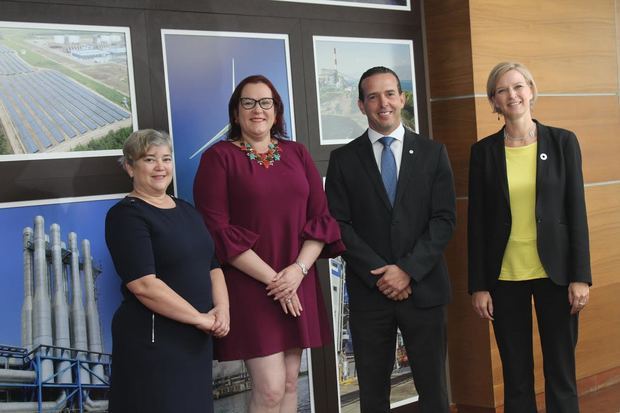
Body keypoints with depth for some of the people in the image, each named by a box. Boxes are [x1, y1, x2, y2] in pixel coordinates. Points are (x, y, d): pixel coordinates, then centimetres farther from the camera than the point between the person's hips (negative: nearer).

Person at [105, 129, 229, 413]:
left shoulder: (186, 210, 14)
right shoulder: (126, 215, -10)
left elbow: (212, 266, 14)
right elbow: (144, 285, -19)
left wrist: (222, 309, -4)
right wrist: (201, 318, -15)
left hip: (196, 339, 7)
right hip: (152, 341, -7)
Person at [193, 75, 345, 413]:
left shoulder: (297, 153, 10)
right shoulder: (219, 157, -3)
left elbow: (320, 217, 6)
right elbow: (217, 229, -10)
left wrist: (299, 269, -11)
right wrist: (270, 278, -14)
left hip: (298, 285, 5)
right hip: (249, 286, -4)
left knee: (290, 383, 9)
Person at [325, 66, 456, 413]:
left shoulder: (433, 153, 5)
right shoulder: (343, 159, 4)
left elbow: (444, 220, -1)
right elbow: (339, 225, -2)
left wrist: (408, 270, -12)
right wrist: (380, 274, -11)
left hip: (425, 289, 0)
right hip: (369, 292, 0)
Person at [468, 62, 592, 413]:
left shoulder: (563, 142, 0)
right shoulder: (484, 151, 2)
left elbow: (577, 211, -1)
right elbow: (477, 221, 2)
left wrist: (581, 276, -6)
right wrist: (479, 285, -1)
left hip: (555, 272, 0)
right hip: (504, 277, 1)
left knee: (561, 373, 6)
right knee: (516, 376, 8)